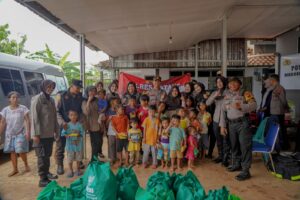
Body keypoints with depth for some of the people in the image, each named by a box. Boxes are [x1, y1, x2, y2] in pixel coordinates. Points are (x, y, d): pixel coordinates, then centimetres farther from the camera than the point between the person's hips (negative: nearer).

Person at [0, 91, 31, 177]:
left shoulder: (23, 108, -6)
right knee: (12, 151, 7)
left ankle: (26, 165, 17)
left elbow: (27, 121, -9)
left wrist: (28, 132, -16)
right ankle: (15, 169, 18)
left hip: (21, 133, -4)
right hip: (9, 134, 4)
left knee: (20, 151, -7)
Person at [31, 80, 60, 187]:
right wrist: (36, 133, -20)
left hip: (50, 133, 7)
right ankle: (42, 179, 6)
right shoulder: (37, 99, -10)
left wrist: (56, 130, 13)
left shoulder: (51, 100, 12)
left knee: (48, 155, 18)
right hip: (41, 134, -7)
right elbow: (34, 117, -16)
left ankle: (46, 173, 34)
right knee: (42, 156, -2)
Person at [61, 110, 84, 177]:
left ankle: (78, 170, 30)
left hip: (78, 145, 0)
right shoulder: (67, 125, -3)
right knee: (70, 159, 7)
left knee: (78, 158, 13)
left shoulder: (79, 125, -4)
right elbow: (63, 133, -5)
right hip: (70, 145, 0)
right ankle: (71, 171, 24)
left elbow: (82, 133, -6)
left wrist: (79, 134, -24)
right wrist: (65, 130, -23)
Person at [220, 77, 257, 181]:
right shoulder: (227, 96, 12)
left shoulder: (245, 93, -3)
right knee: (234, 145, 16)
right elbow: (223, 111, 11)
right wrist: (222, 125, 6)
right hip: (231, 124, 6)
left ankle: (246, 171, 2)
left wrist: (241, 106, -31)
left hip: (243, 122, -5)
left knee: (245, 146, -4)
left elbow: (253, 105, -15)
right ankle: (236, 164, 34)